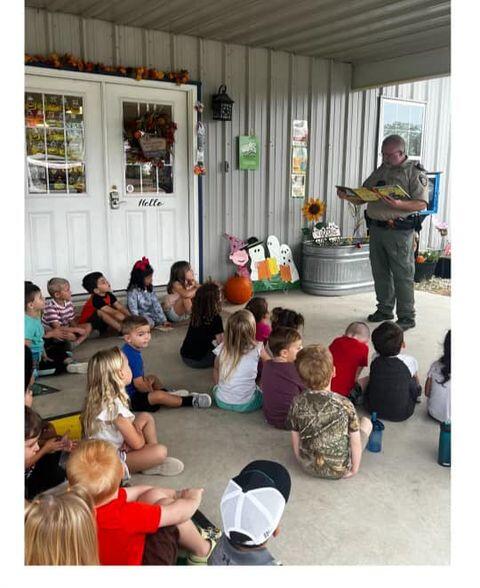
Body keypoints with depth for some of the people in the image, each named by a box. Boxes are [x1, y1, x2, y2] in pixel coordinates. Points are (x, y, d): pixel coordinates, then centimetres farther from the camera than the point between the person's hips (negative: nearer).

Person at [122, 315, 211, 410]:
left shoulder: (128, 350, 4)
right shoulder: (134, 357, -27)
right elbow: (139, 384, -25)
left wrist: (145, 380, 5)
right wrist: (151, 391, -8)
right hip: (132, 399, -11)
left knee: (153, 378, 31)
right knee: (159, 395, -30)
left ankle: (167, 393, 13)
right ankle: (191, 401, -22)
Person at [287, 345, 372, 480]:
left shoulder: (297, 403, -17)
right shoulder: (345, 405, -23)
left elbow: (295, 440, -5)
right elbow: (355, 443, -14)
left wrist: (301, 461, 12)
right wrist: (355, 469, 2)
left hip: (309, 467, 3)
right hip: (340, 471, -3)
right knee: (366, 422, 17)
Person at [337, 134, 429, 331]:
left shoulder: (415, 172, -4)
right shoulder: (381, 170, 16)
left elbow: (421, 203, -12)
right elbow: (362, 196, 17)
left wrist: (398, 204, -27)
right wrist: (348, 196, -3)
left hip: (399, 231, -6)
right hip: (376, 228, 7)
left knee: (402, 275, -3)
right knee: (380, 272, 13)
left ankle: (407, 317, 5)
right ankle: (385, 309, 26)